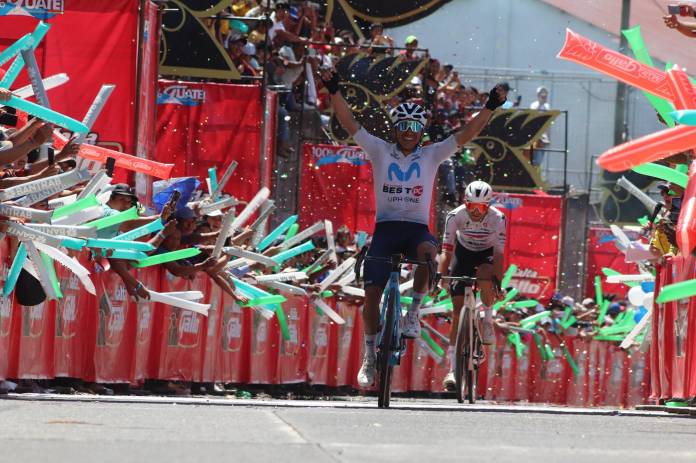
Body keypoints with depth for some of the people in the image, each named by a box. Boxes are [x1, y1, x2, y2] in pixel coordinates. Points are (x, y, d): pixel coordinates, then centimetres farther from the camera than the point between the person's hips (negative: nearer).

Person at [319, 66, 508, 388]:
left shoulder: (431, 156, 5)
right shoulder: (380, 151, 4)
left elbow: (465, 135, -2)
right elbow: (349, 124, -2)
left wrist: (490, 108, -13)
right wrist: (334, 92, -14)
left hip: (417, 228, -1)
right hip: (386, 226, 1)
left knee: (428, 252, -37)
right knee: (372, 292, -8)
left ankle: (413, 312, -22)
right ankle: (370, 356, 8)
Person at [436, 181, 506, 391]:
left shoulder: (497, 218, -28)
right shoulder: (455, 216, -26)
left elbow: (499, 253, -28)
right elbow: (446, 251, -27)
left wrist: (499, 283, -36)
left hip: (486, 255, -1)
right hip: (463, 253, 1)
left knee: (484, 276, -37)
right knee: (458, 307, -9)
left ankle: (488, 320, -8)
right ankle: (453, 368, -6)